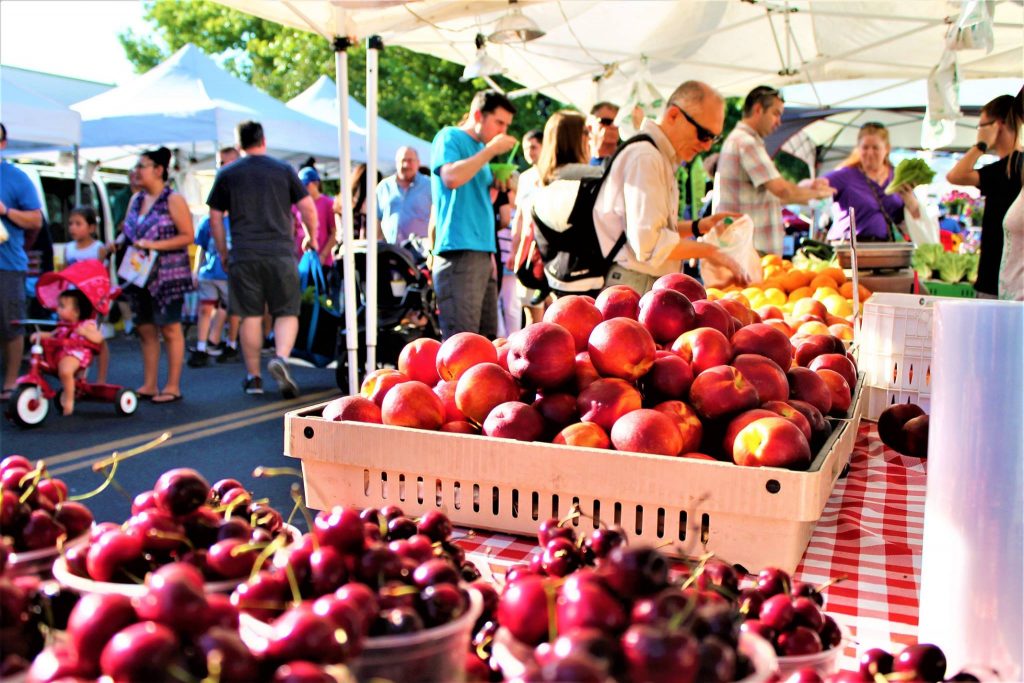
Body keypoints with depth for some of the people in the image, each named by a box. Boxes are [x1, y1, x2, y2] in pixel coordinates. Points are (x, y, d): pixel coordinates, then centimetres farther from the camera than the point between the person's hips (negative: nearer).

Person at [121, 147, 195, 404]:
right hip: (140, 274, 7)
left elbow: (188, 236, -12)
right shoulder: (136, 200, 14)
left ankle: (173, 387, 5)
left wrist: (154, 245, -20)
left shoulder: (173, 200, -7)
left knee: (170, 329, -1)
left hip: (167, 274, -7)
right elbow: (127, 231, 22)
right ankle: (149, 385, 16)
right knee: (145, 330, 9)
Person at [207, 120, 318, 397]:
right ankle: (281, 358, -20)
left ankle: (253, 377, 12)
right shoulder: (284, 170, 7)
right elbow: (308, 208, 4)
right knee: (287, 313, 5)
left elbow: (215, 218, 8)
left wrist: (223, 253, 18)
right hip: (280, 253, -1)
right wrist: (311, 239, 18)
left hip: (244, 255, 1)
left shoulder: (227, 174, 8)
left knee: (250, 316, 6)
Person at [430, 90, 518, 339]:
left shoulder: (481, 148, 22)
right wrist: (491, 150, -13)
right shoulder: (449, 138, -2)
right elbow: (451, 177, -22)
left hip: (482, 254, 9)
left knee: (487, 341, 9)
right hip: (458, 254, -9)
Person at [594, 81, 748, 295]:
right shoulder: (644, 158, -14)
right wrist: (708, 251, -11)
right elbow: (649, 244, -22)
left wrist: (698, 226, 11)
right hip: (632, 287, -10)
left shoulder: (660, 157, 19)